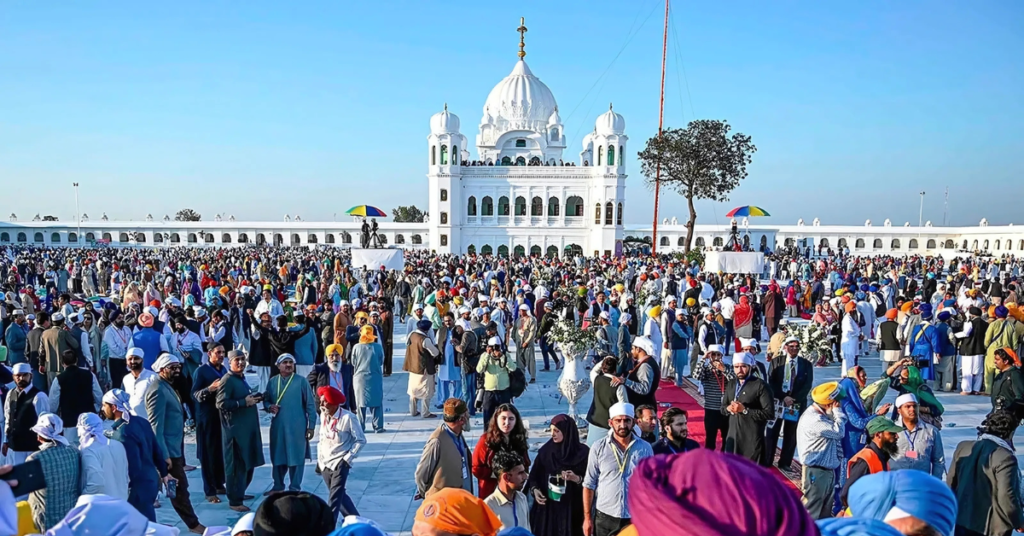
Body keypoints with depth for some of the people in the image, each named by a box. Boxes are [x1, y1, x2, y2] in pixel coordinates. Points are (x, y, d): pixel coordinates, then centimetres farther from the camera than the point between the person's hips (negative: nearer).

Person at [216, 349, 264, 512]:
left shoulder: (241, 378, 17)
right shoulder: (227, 380, -12)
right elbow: (221, 403, -21)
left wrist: (253, 398, 10)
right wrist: (244, 402, -22)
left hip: (247, 427, 9)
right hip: (235, 429, -9)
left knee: (248, 463, 16)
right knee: (236, 465, -4)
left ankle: (239, 492, 30)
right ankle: (234, 501, 3)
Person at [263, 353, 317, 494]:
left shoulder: (301, 381, -5)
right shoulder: (272, 382, 5)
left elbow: (310, 405, -4)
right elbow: (266, 400, 15)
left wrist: (311, 426, -6)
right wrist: (269, 407, -10)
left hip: (297, 427, -4)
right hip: (277, 426, 4)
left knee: (296, 457, 3)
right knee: (277, 457, 13)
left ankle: (295, 488, 14)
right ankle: (278, 486, 29)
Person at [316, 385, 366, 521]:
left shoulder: (347, 417, -17)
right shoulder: (323, 415, 3)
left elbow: (361, 440, -11)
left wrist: (347, 459, -13)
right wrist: (319, 459, 11)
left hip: (340, 463, -6)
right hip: (325, 463, 6)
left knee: (334, 496, -12)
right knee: (339, 494, 15)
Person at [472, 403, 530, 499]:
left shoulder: (519, 440, 6)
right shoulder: (486, 440, -6)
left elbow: (525, 466, 15)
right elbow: (476, 468, -7)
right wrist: (497, 474, -16)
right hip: (491, 494, -3)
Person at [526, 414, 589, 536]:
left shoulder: (583, 452, -5)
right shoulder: (545, 451, 2)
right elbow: (534, 475, 6)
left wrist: (576, 479, -19)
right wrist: (534, 489, -11)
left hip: (572, 508, -2)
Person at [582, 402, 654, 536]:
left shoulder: (645, 448, -1)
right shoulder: (598, 448, -3)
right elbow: (589, 485, 0)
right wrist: (587, 517, -1)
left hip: (636, 518, 0)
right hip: (605, 518, 0)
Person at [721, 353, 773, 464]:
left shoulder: (760, 385, -10)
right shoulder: (731, 384, 11)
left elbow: (769, 412, -15)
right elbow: (723, 407, 17)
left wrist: (745, 410, -20)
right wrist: (728, 408, -7)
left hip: (752, 438, -6)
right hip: (733, 435, 6)